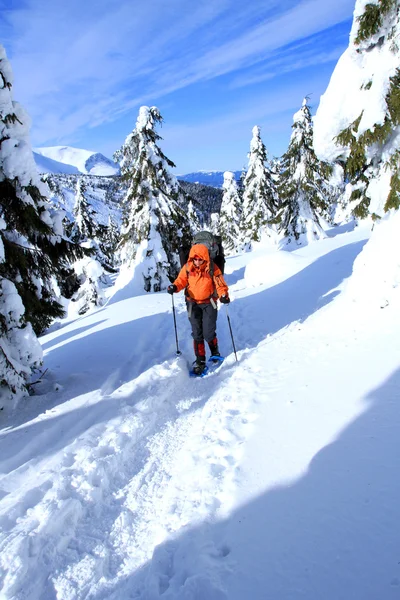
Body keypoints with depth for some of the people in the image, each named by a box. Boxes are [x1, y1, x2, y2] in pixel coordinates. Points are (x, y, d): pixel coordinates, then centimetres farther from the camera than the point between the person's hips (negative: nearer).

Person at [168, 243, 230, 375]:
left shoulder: (212, 269, -12)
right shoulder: (187, 268, -7)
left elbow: (220, 284, -10)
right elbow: (181, 280, 0)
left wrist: (224, 295, -29)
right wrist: (174, 287, -21)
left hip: (209, 303, -2)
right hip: (193, 304, 2)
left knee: (208, 333, -3)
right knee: (197, 333, 4)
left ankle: (215, 353, 28)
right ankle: (200, 360, 16)